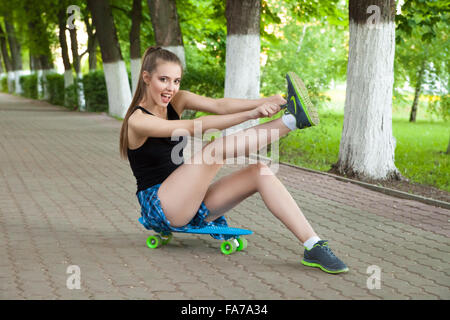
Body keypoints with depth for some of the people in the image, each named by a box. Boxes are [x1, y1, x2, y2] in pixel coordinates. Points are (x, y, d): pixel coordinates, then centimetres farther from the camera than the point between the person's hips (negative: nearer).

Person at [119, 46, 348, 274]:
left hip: (187, 204, 7)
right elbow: (195, 127, -26)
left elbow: (218, 105, -13)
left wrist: (265, 102, -32)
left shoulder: (176, 100, 6)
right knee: (215, 149, -26)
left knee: (260, 171, -14)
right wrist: (250, 114, -36)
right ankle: (292, 120, -23)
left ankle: (313, 246, -22)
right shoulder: (138, 121, -15)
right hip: (159, 210, -7)